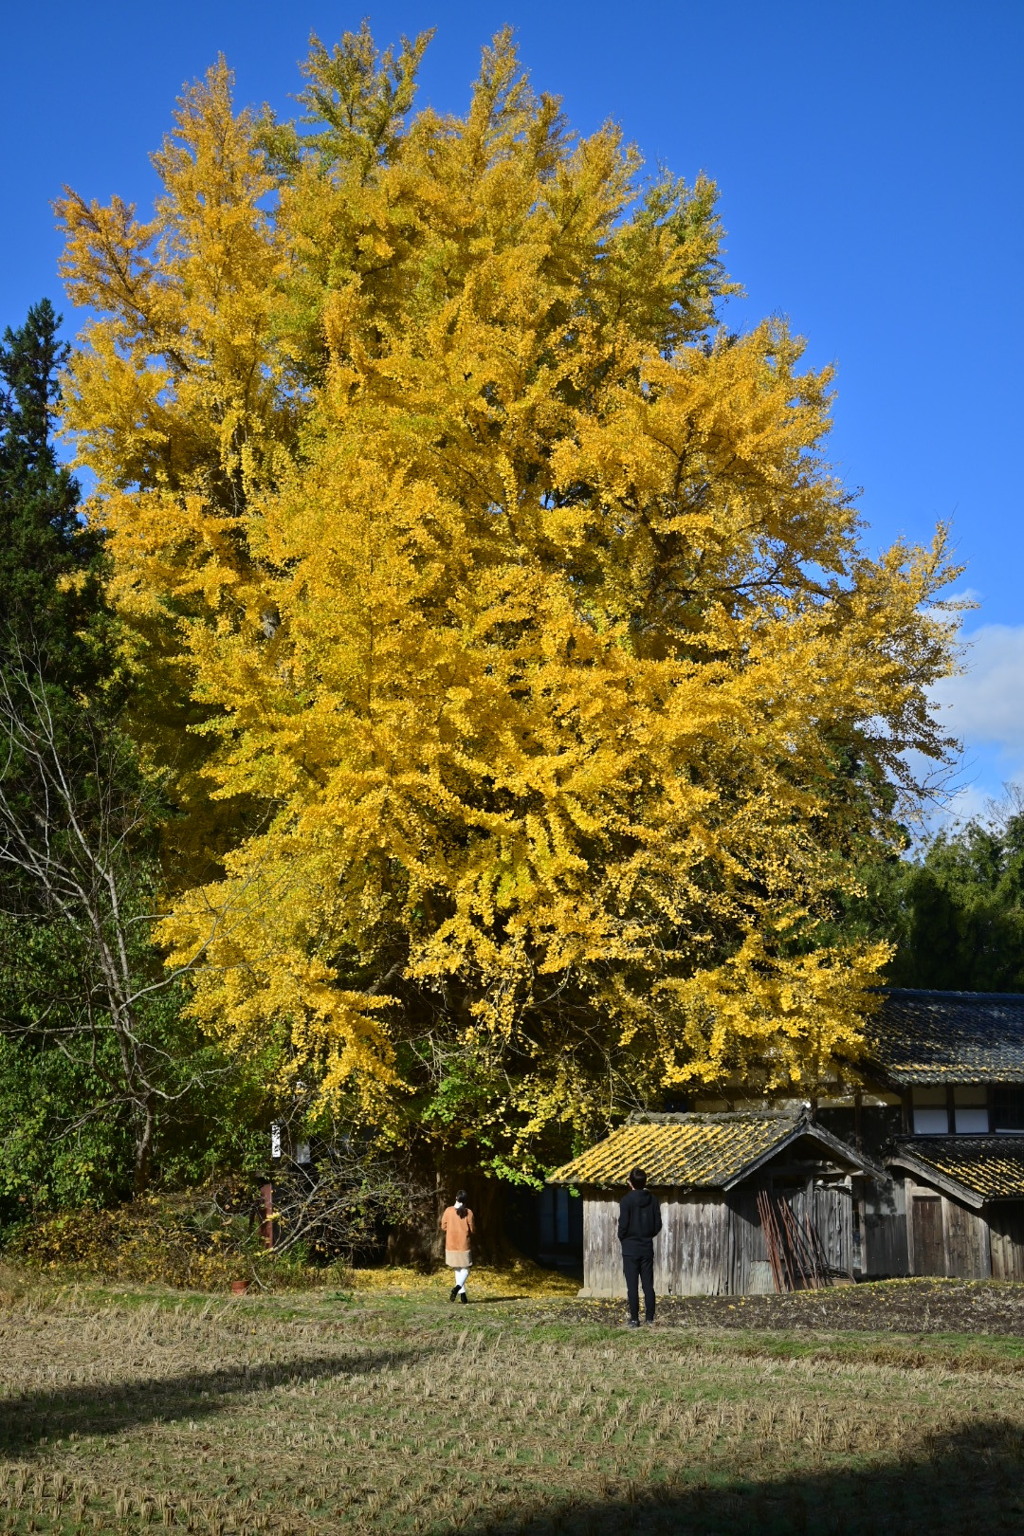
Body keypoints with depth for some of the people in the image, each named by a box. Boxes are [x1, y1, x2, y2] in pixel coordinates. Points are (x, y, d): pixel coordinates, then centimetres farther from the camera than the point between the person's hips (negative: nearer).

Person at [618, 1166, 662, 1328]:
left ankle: (634, 1319, 0)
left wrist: (622, 1239, 5)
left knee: (632, 1286, 0)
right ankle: (649, 1317, 10)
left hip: (630, 1248, -4)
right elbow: (658, 1224, 3)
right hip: (647, 1247, 4)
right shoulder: (653, 1200, 1)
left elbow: (623, 1224, -13)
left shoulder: (627, 1200, -12)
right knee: (648, 1285, 9)